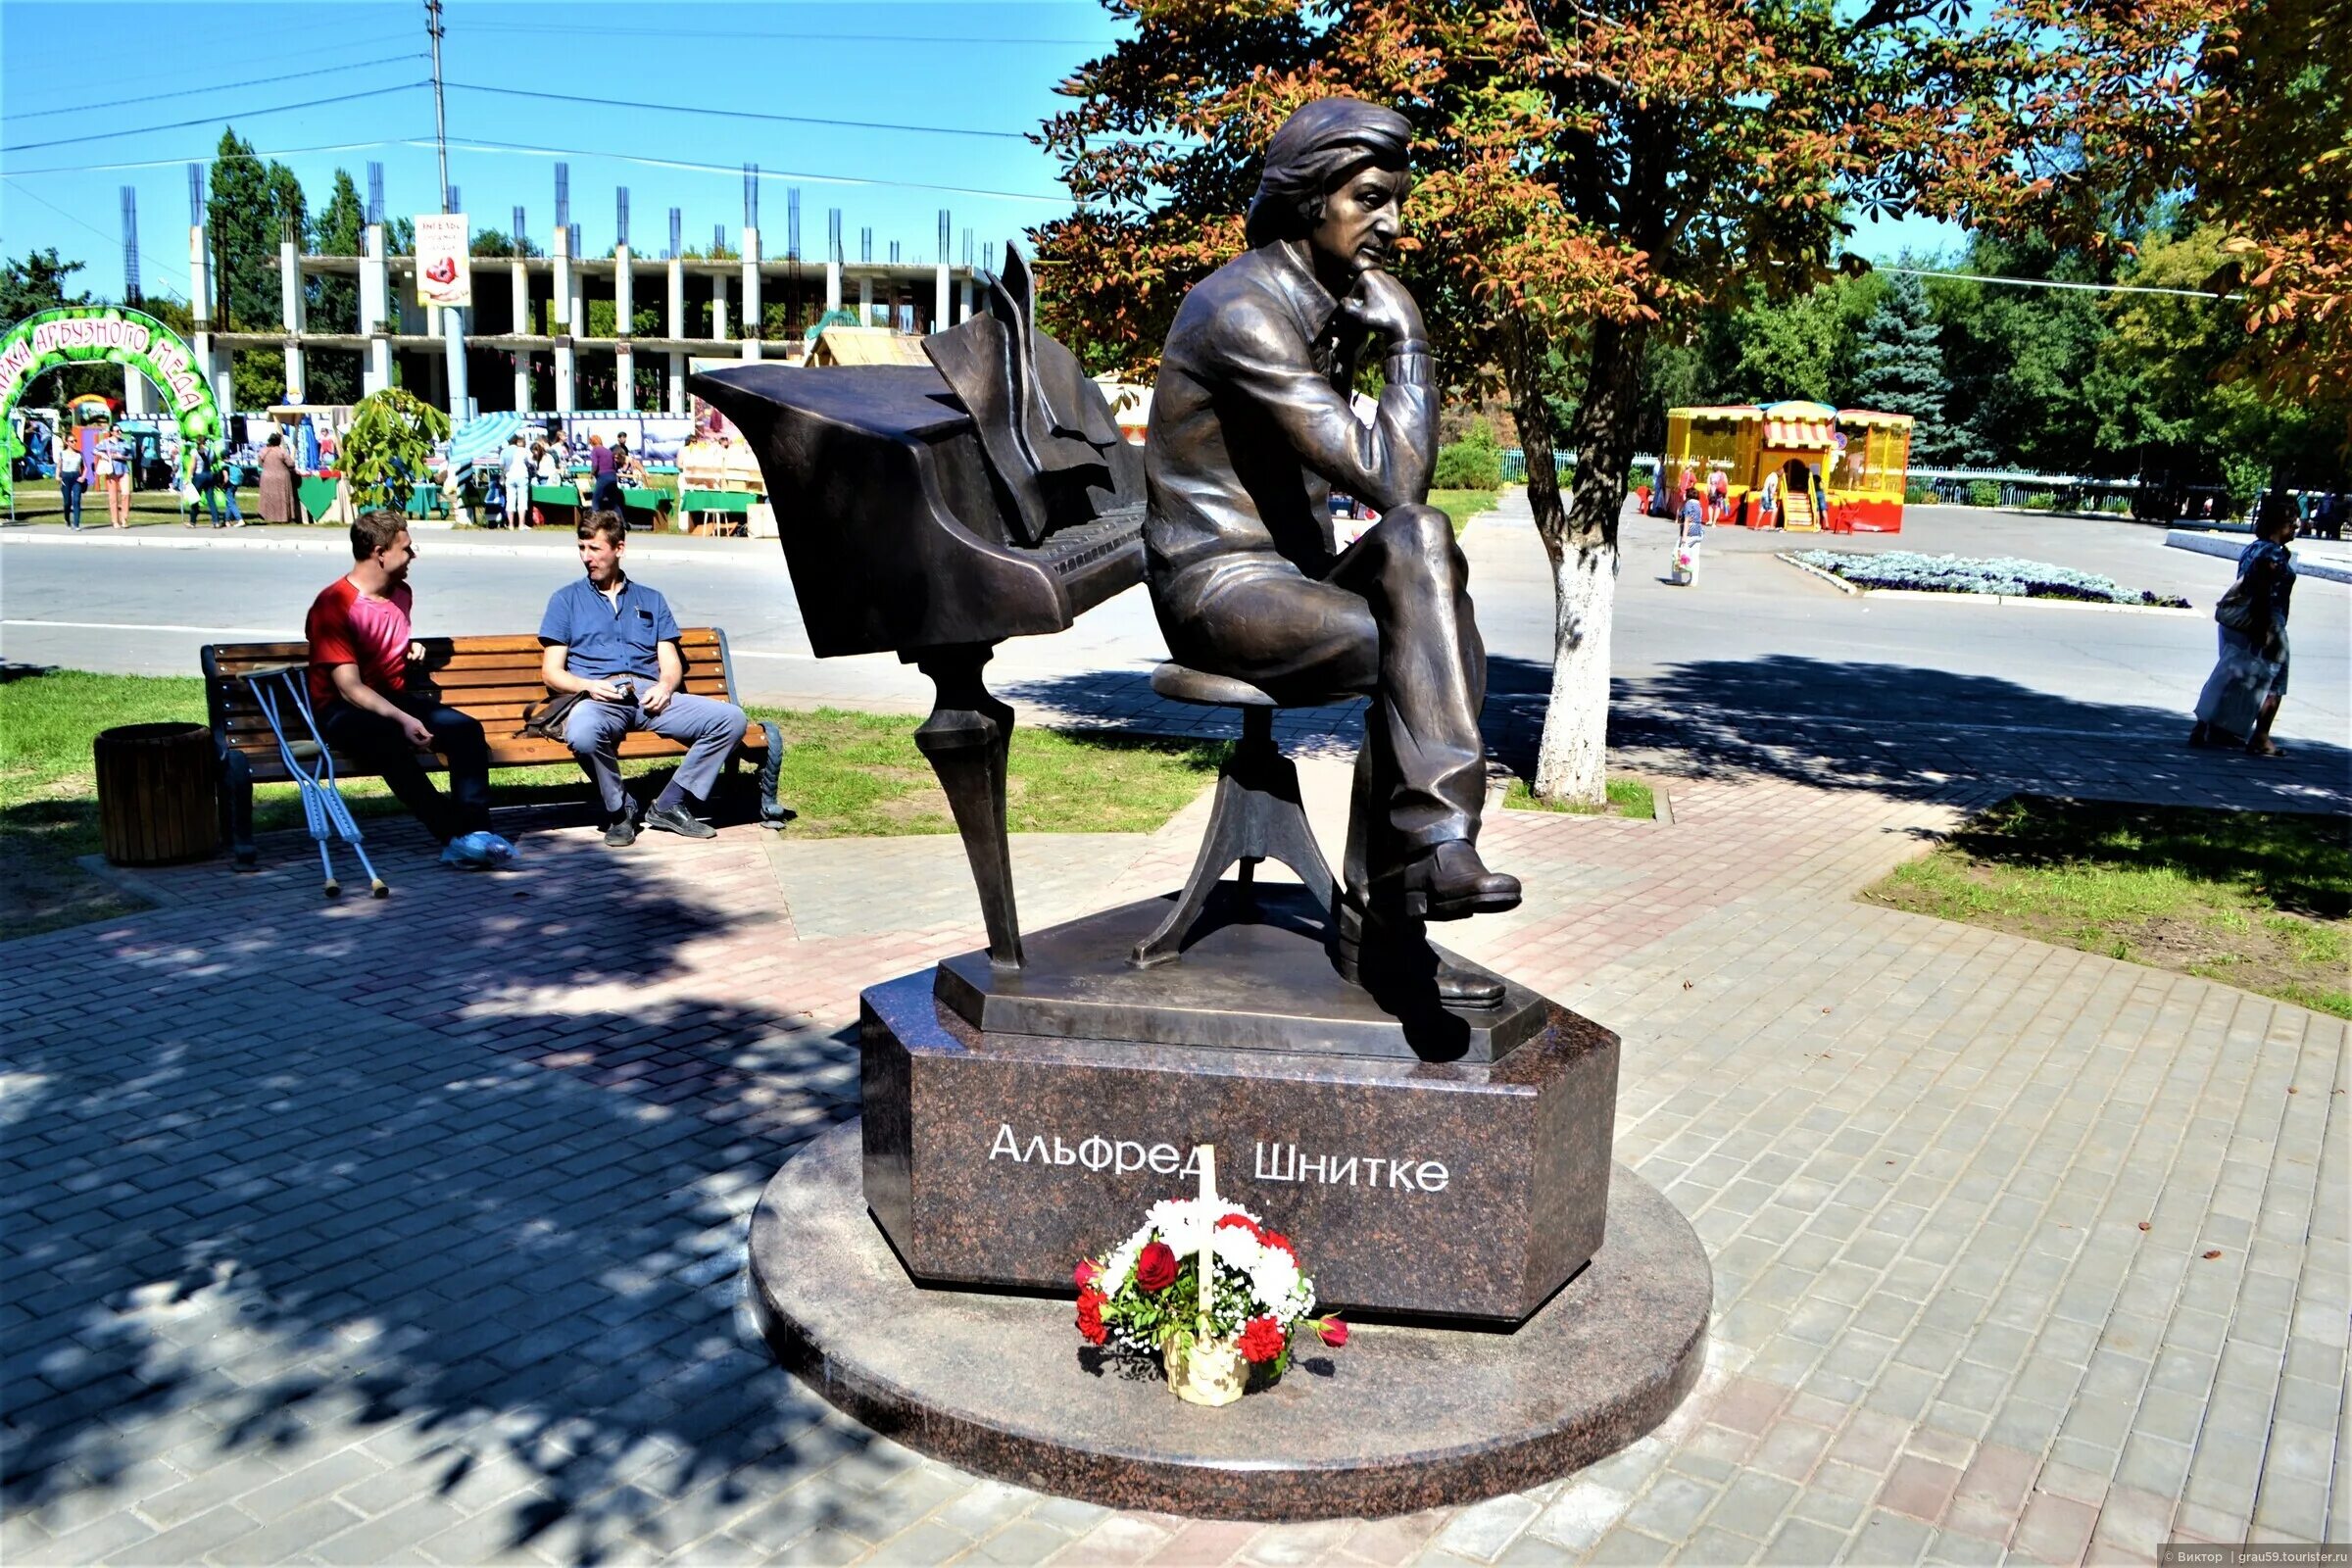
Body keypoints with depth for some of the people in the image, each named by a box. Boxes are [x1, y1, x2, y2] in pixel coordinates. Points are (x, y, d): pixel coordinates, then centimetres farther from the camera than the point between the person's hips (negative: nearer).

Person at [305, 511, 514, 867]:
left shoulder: (401, 593, 12)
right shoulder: (333, 605, -14)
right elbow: (350, 688, -20)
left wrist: (411, 647, 11)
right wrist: (403, 720, -32)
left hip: (395, 697, 7)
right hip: (344, 710, -7)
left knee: (467, 729, -22)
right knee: (392, 743, -40)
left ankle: (474, 830, -33)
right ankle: (454, 836, -39)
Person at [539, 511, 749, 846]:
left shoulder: (651, 600, 27)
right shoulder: (566, 599, 20)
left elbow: (672, 663, 17)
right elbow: (551, 672, 11)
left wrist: (665, 686, -7)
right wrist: (588, 686, -10)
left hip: (649, 695, 3)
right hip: (598, 698, -3)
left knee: (731, 718, -22)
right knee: (582, 732, -41)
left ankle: (669, 806, -13)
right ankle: (618, 812, -13)